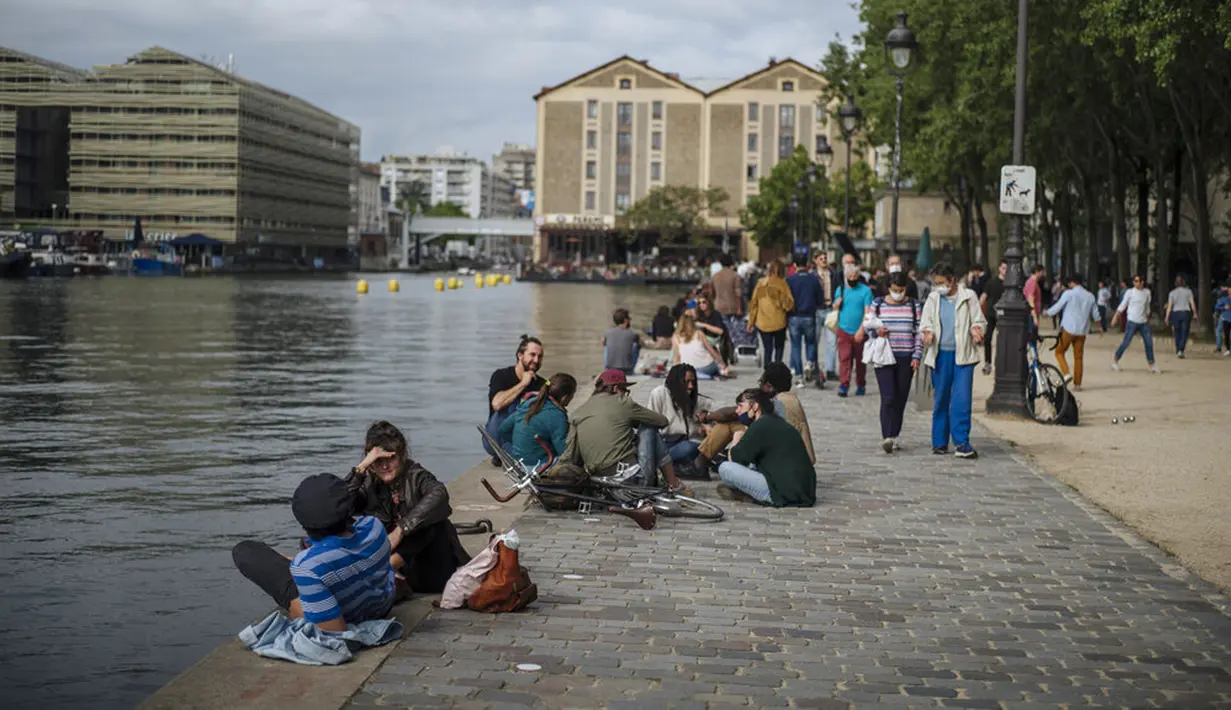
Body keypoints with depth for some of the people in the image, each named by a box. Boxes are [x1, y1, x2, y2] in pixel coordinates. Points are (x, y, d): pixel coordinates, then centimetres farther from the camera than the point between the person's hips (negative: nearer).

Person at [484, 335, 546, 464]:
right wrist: (523, 384, -20)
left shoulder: (541, 384, 4)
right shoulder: (501, 376, -7)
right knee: (513, 403, -27)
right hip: (495, 441, -4)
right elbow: (497, 404, -26)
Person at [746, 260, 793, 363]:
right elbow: (789, 304, -15)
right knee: (779, 347, 15)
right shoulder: (781, 283, -10)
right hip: (778, 323, -3)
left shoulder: (760, 283, 2)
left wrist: (751, 322, 11)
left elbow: (753, 303, 5)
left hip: (762, 323, 3)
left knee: (767, 349, 11)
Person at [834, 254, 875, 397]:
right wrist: (837, 303, -8)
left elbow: (867, 312, -10)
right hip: (844, 331, 2)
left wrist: (861, 330, -18)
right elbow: (835, 307, 16)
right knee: (844, 359, -7)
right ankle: (843, 386, -9)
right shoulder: (840, 289, 8)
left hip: (859, 333, -2)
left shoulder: (865, 290, -4)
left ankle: (861, 385, 21)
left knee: (860, 361, 9)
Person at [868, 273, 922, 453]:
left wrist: (917, 356, -2)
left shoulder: (914, 306, 6)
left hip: (906, 359, 1)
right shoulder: (878, 305, 5)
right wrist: (876, 332, -9)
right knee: (888, 397, -13)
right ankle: (887, 437, -19)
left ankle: (894, 436, 15)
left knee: (901, 399, 5)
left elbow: (919, 333, 7)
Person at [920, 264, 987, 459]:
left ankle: (962, 443, -10)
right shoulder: (933, 299, 12)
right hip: (940, 354, 2)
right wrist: (928, 333, -14)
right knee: (940, 399, 7)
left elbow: (978, 320, 8)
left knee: (962, 399, -10)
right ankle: (939, 442, 15)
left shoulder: (968, 297, 5)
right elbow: (925, 322, 9)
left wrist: (976, 330, -14)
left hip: (963, 355, -2)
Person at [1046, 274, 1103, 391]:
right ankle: (1077, 384, 9)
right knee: (1078, 357, 10)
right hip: (1082, 331, 5)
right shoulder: (1090, 296, 9)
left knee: (1059, 352, 10)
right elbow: (1095, 315, 17)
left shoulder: (1069, 294, -7)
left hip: (1068, 329, -5)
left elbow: (1057, 307, -4)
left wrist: (1047, 312, 16)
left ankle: (1066, 373, -10)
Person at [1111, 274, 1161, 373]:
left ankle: (1152, 365, 9)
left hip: (1144, 322, 4)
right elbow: (1123, 305, 0)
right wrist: (1115, 317, -7)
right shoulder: (1130, 292, -3)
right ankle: (1115, 361, 9)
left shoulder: (1147, 292, 9)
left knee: (1149, 343, 1)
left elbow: (1147, 307, 19)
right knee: (1126, 342, -6)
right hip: (1132, 321, -4)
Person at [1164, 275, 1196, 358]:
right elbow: (1192, 303, -2)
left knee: (1177, 333, 11)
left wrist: (1167, 317, -1)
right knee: (1184, 333, -1)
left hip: (1176, 313, 1)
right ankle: (1181, 350, -17)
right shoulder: (1188, 291, 1)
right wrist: (1195, 313, 8)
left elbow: (1169, 306, -2)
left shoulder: (1172, 293, 3)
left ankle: (1178, 351, 14)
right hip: (1186, 312, -1)